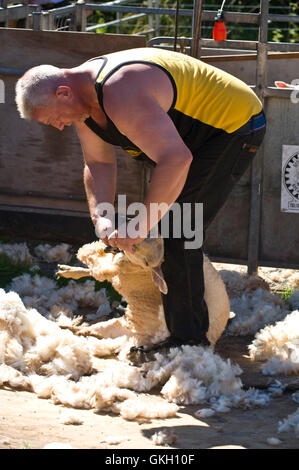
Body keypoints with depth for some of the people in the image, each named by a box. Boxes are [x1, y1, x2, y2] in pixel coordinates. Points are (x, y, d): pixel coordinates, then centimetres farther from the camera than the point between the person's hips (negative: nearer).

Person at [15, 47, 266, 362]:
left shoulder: (121, 95, -34)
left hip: (234, 128, -10)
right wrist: (100, 218, -11)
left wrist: (142, 224, -35)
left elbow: (176, 159, -40)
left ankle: (188, 337, -9)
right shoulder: (83, 97, -1)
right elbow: (98, 163, 7)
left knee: (176, 230, -14)